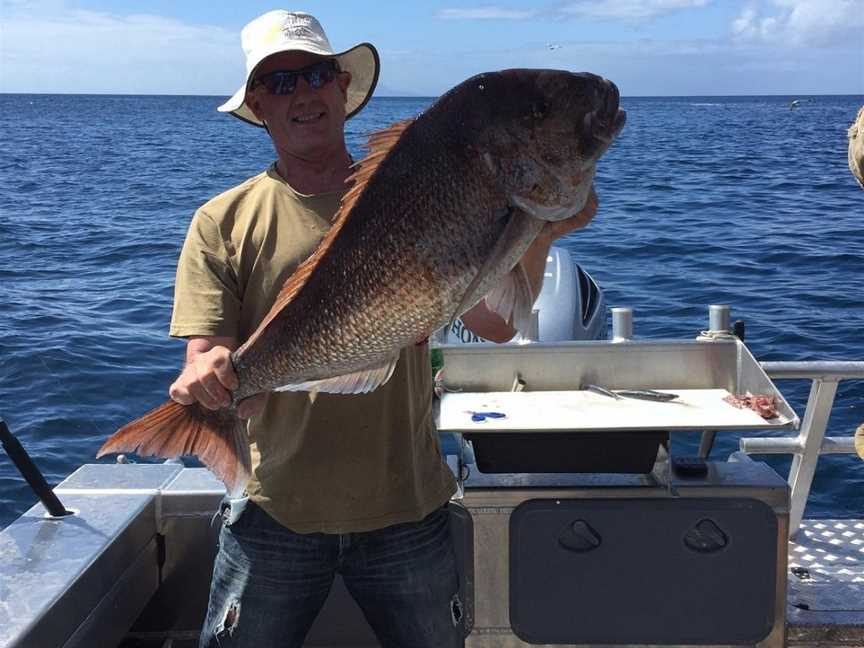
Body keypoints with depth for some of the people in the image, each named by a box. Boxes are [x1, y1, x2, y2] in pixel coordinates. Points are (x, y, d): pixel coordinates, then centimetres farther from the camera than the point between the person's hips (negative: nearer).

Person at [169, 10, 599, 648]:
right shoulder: (222, 223, -2)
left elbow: (496, 323, -9)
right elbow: (206, 364, -8)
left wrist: (539, 235, -25)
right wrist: (207, 375, -31)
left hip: (406, 510, 1)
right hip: (277, 514, 0)